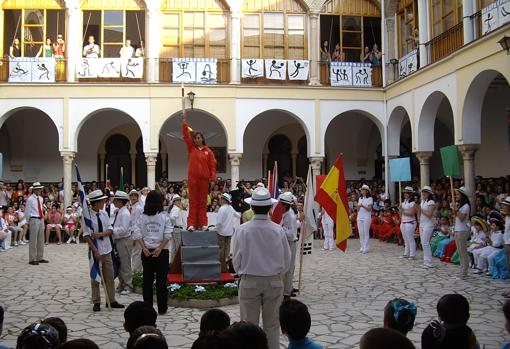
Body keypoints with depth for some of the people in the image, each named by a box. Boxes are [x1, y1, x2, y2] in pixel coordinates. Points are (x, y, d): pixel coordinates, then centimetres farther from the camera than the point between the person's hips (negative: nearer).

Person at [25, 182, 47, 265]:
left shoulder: (41, 198, 10)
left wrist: (42, 215, 11)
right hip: (34, 220, -7)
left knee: (41, 240, 12)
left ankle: (40, 258, 20)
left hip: (41, 220, 7)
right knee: (33, 240, -4)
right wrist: (29, 222, -7)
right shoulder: (30, 199, -10)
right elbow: (27, 212, -7)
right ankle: (32, 259, 3)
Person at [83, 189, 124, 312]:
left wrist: (100, 234, -16)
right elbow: (86, 235, -15)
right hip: (95, 250, -5)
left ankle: (111, 300, 20)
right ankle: (96, 302, 18)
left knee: (109, 276, 10)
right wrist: (95, 250, -19)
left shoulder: (104, 214, 3)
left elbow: (110, 230, 3)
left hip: (107, 249, 5)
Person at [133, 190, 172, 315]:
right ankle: (162, 308, 10)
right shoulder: (164, 216, -5)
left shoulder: (142, 217, 1)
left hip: (146, 252, 2)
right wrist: (160, 249, -11)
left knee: (147, 280, 10)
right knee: (161, 280, 5)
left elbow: (137, 234, -5)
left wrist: (144, 249, -8)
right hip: (162, 252, -2)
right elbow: (168, 235, -13)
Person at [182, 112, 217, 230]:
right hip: (193, 178, 0)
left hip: (204, 178, 0)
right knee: (193, 201, 2)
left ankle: (203, 224, 9)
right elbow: (186, 136, -2)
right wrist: (184, 122, -9)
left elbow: (213, 164, 2)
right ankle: (191, 224, 1)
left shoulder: (208, 151, 5)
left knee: (203, 202, 6)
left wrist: (213, 178, -8)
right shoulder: (191, 148, 7)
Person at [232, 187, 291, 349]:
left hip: (249, 282, -1)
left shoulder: (242, 230, -15)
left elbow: (236, 260, -5)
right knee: (272, 325, 14)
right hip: (274, 281, 1)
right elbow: (286, 260, -2)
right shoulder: (278, 230, -12)